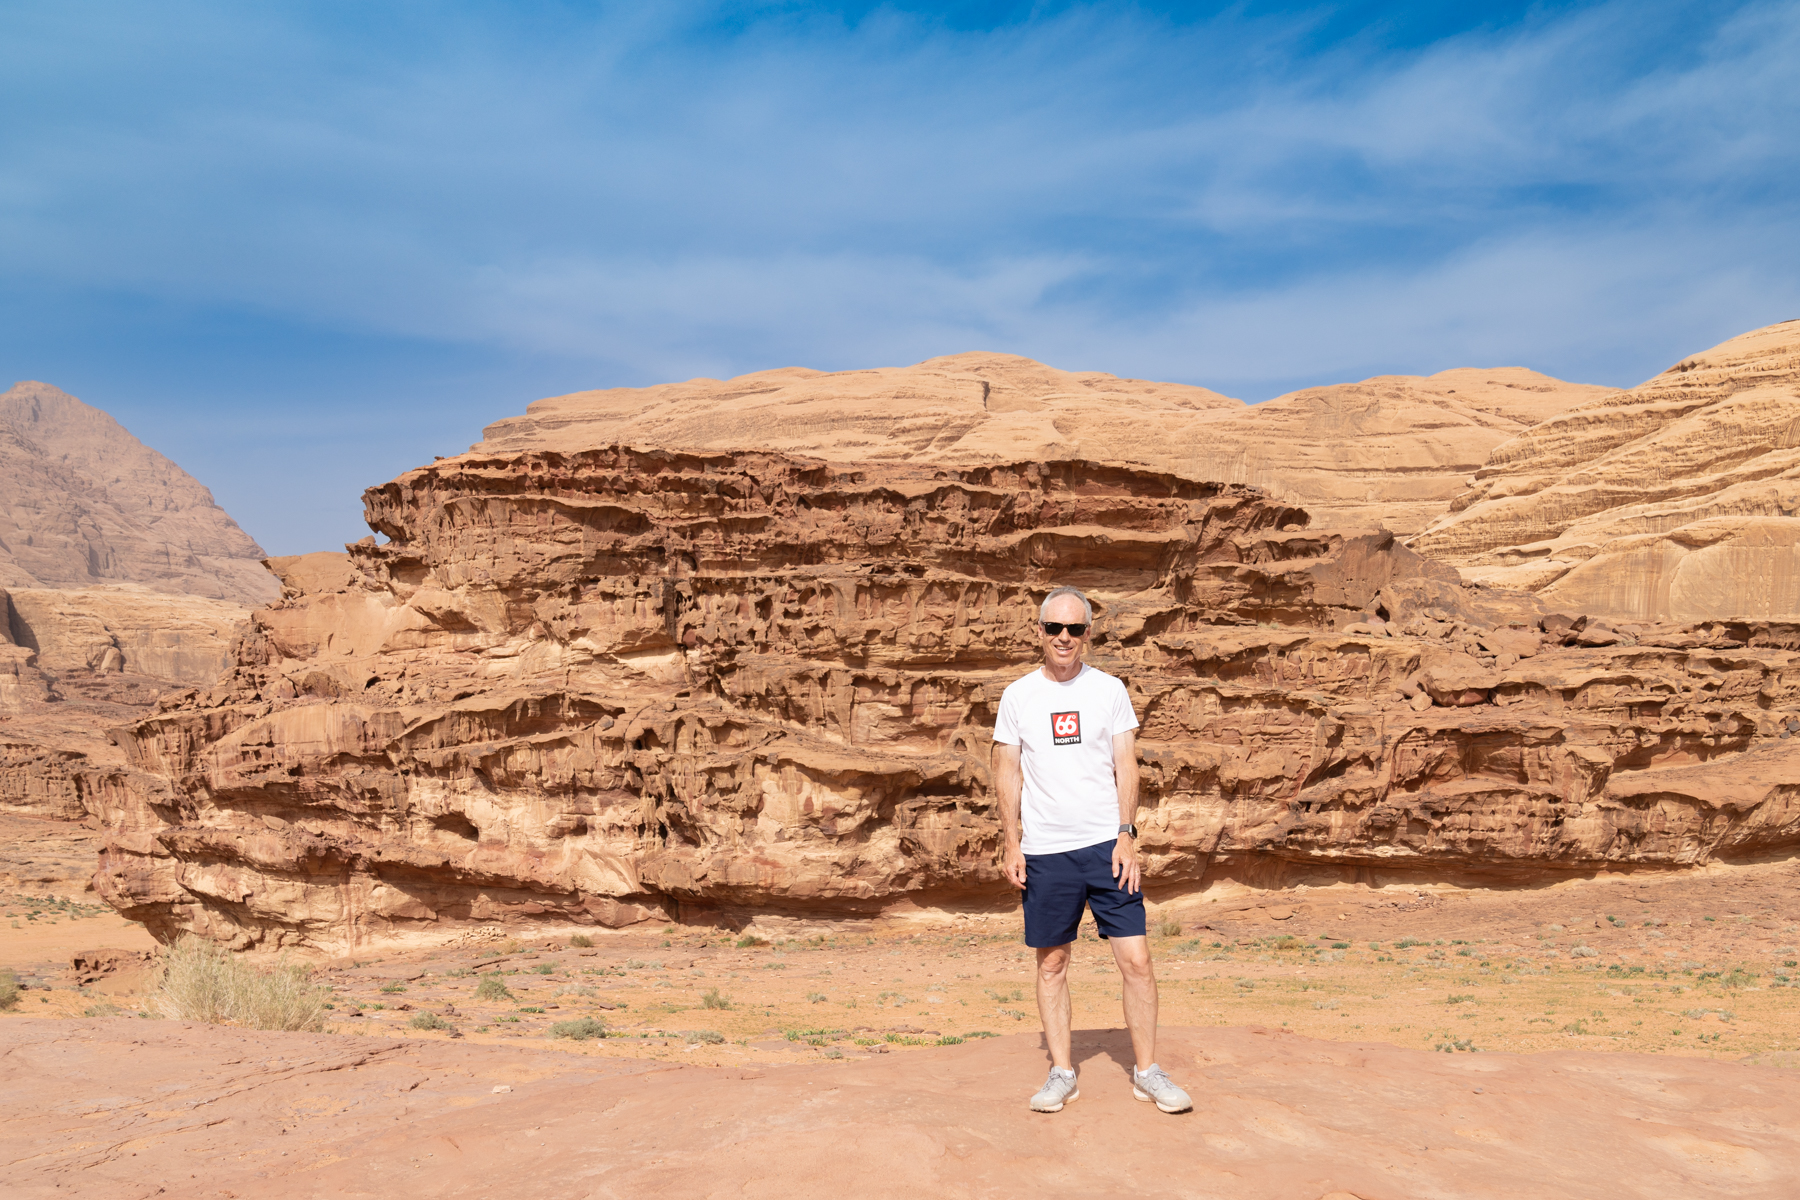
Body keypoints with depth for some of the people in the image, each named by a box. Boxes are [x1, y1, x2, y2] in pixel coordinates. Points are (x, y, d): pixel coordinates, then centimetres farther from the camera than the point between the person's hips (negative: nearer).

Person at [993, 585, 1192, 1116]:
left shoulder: (1109, 690, 5)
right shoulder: (1018, 695, 5)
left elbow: (1126, 767, 3)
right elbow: (1008, 774, 6)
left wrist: (1126, 836, -7)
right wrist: (1012, 845, -1)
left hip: (1107, 846, 0)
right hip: (1044, 852, 0)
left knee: (1136, 961, -2)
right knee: (1051, 963, 7)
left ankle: (1147, 1071, 12)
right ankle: (1061, 1072, 19)